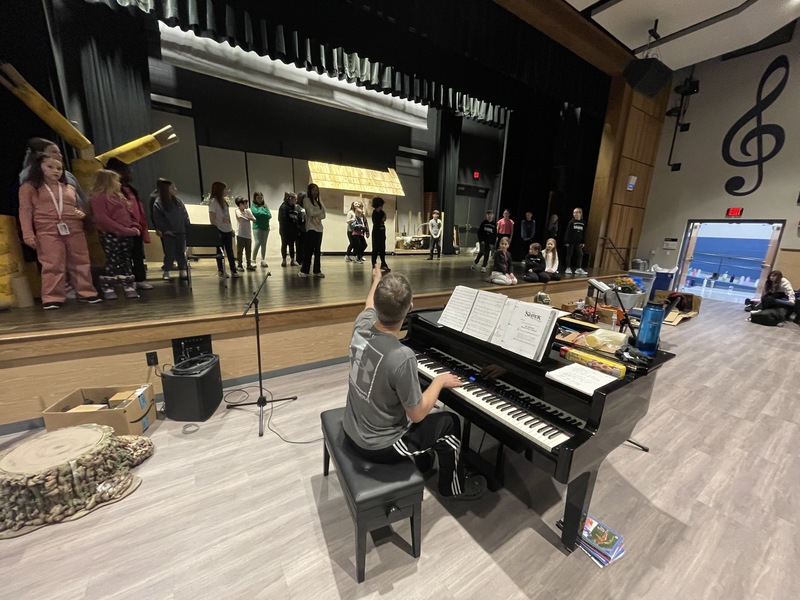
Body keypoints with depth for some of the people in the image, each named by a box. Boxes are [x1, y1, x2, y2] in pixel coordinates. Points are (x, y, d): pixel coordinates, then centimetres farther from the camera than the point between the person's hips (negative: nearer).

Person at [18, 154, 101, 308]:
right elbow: (25, 211, 3)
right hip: (47, 232, -3)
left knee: (80, 262, 3)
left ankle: (86, 292, 9)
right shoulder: (29, 187, 9)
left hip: (74, 230, 3)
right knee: (52, 265, -6)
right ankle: (53, 297, -2)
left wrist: (81, 213, 1)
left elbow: (78, 207, 27)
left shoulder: (69, 188, 20)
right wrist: (28, 234, -6)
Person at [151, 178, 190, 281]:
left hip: (180, 232, 4)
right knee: (170, 254, 1)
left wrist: (187, 227, 1)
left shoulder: (177, 201, 9)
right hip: (168, 234, -4)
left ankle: (183, 272, 15)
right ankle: (165, 272, 14)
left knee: (181, 253, 8)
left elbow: (185, 215, 10)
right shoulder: (158, 203, -5)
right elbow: (157, 220, -8)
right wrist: (165, 230, -13)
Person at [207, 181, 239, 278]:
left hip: (227, 230, 7)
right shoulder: (213, 201, -9)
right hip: (219, 230, -7)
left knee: (230, 251, 7)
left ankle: (233, 270, 11)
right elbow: (212, 218, -13)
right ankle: (221, 271, 10)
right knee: (220, 251, 2)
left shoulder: (223, 201, 14)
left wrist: (231, 228, 12)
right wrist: (215, 230, -15)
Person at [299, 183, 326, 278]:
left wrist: (317, 217, -6)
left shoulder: (319, 201, 19)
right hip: (310, 228, -5)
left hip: (319, 228, 5)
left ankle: (317, 271, 7)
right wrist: (320, 210, 5)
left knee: (317, 251, 4)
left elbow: (323, 215, 11)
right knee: (308, 250, -9)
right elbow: (311, 212, -10)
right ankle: (304, 271, -3)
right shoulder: (306, 200, 3)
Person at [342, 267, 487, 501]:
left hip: (352, 429, 7)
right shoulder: (402, 357, -35)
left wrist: (377, 279, 30)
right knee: (449, 422, 11)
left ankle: (419, 459, 50)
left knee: (409, 405, 29)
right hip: (378, 445, -6)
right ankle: (454, 486, 35)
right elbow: (417, 414, -21)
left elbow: (370, 304, 10)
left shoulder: (362, 325, -16)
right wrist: (440, 381, -6)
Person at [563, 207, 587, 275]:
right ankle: (568, 268, 10)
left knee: (580, 254, 0)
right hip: (571, 241, -4)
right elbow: (568, 232, -8)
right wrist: (566, 241, -13)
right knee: (569, 254, 3)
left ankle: (579, 269, 6)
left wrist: (583, 242, 5)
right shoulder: (571, 222, -5)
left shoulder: (583, 223, 4)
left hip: (578, 242, 4)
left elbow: (584, 233, 8)